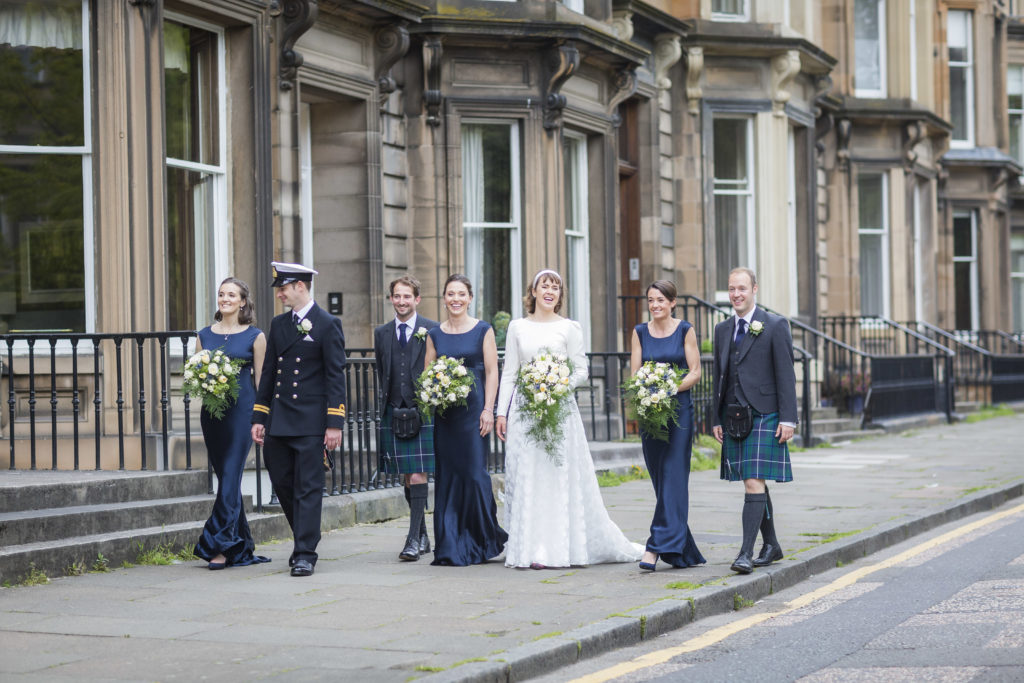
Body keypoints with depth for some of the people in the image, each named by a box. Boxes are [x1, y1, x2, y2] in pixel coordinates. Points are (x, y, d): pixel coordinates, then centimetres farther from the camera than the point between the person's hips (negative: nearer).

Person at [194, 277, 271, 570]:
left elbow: (261, 379, 2)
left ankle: (219, 545, -12)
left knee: (229, 476, -11)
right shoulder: (205, 335, 11)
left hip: (241, 410, -4)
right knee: (226, 478, 8)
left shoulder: (255, 336, 1)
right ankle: (241, 547, 15)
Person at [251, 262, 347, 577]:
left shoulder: (327, 325, -5)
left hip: (310, 421, -6)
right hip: (278, 421, 6)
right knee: (282, 484, 9)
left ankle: (306, 554, -2)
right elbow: (269, 372, 16)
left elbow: (336, 376, -7)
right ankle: (304, 538, 27)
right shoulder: (278, 324, 13)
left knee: (308, 489, -4)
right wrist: (259, 417, 11)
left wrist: (334, 424, -12)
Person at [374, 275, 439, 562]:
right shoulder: (382, 333, 12)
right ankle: (423, 536, 18)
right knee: (407, 478, 8)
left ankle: (413, 539, -11)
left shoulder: (433, 330, -1)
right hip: (393, 413, 4)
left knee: (418, 476, -11)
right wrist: (387, 403, 13)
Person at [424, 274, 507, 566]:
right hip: (443, 412, 3)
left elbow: (492, 372, -1)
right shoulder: (435, 334, 10)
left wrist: (488, 409, -9)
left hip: (473, 408, -3)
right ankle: (451, 547, 7)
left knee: (474, 472, -7)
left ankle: (484, 540, 9)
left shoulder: (483, 330, 2)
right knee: (447, 475, 2)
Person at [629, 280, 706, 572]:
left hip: (678, 408, -4)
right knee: (659, 479, 6)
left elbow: (695, 372, -1)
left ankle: (658, 546, -17)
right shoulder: (640, 332, 9)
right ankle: (683, 552, 14)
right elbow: (634, 374, 7)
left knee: (672, 476, -11)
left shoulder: (685, 330, 1)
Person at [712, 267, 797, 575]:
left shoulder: (775, 325, -3)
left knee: (754, 483, -13)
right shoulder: (723, 329, 14)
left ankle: (746, 552, -18)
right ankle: (771, 545, 22)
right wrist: (716, 419, 13)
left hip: (763, 417, -6)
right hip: (734, 419, 6)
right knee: (752, 483, 10)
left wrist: (788, 419, -12)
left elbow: (786, 374, -6)